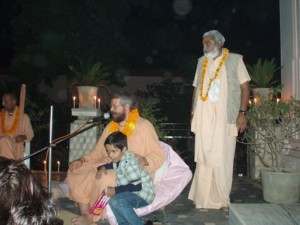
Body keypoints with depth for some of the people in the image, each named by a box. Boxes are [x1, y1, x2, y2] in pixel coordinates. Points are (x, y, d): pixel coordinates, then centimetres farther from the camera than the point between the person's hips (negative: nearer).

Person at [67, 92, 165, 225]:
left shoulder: (144, 126, -9)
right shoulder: (110, 127, 12)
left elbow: (158, 156, -11)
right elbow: (98, 152, 15)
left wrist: (144, 160, -32)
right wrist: (82, 160, -3)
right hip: (109, 167, 7)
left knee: (103, 179, -34)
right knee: (76, 171, -11)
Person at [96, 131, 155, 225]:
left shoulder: (129, 161, -18)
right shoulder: (119, 159, 9)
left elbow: (137, 186, -23)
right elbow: (111, 165, 32)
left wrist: (116, 190, -20)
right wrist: (103, 167, 9)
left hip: (143, 193, -9)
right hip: (132, 193, 9)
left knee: (117, 200, -29)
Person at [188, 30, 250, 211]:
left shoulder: (234, 60, 3)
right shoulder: (202, 62, 16)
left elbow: (245, 87, 0)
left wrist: (242, 113, -9)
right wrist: (193, 113, 11)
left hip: (225, 119, -3)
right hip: (203, 119, 4)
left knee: (223, 159, -2)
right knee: (203, 158, 3)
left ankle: (222, 199, 10)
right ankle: (204, 198, 12)